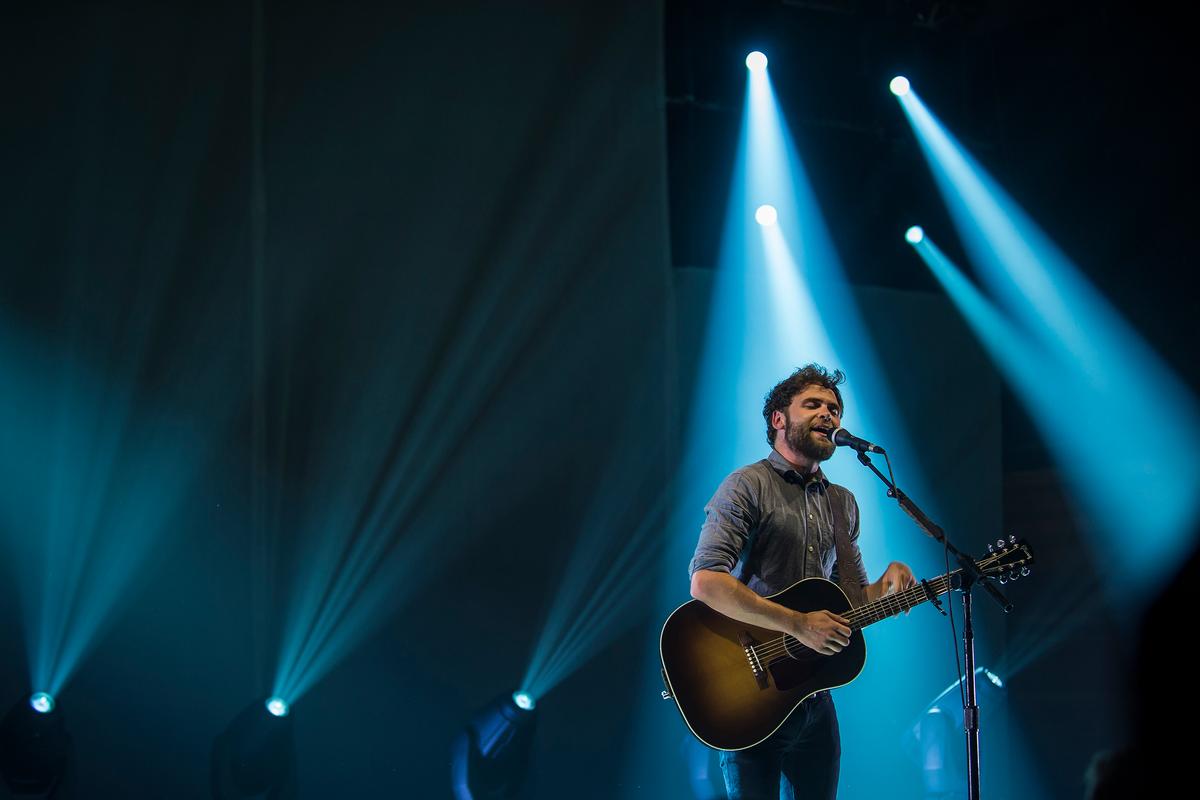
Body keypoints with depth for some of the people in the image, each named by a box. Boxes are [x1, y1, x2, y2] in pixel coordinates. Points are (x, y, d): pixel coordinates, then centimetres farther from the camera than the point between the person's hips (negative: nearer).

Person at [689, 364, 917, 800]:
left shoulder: (842, 502, 16)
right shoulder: (748, 485, -7)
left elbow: (854, 599, 18)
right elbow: (705, 582, -20)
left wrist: (888, 584, -5)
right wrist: (799, 624, -23)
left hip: (813, 695, 7)